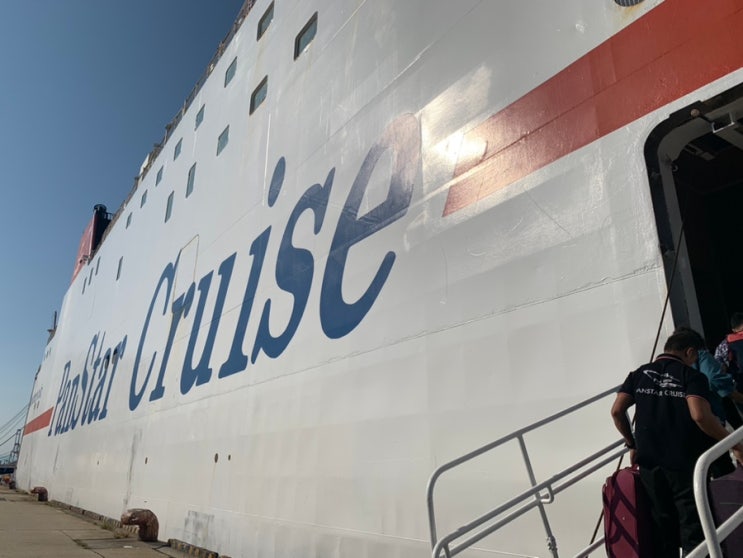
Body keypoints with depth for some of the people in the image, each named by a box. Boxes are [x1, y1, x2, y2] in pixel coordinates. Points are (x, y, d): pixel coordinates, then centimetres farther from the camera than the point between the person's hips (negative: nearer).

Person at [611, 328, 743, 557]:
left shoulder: (639, 374, 6)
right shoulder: (692, 376, -6)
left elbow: (617, 411, 0)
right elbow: (700, 416, -22)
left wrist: (632, 445, 11)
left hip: (649, 463, 4)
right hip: (685, 464, -4)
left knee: (663, 527, 16)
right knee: (693, 529, 6)